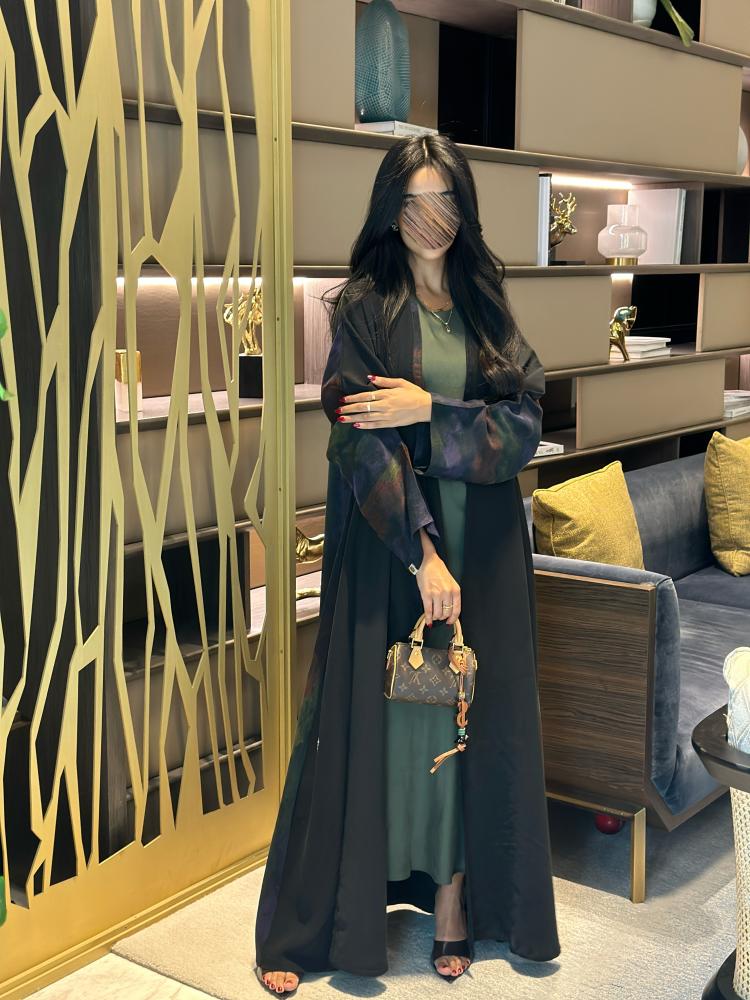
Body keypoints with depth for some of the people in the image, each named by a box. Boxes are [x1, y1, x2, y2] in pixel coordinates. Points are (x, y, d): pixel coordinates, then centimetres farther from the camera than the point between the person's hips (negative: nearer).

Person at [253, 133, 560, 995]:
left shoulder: (485, 305, 8)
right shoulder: (363, 308, -3)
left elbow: (524, 428, -1)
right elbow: (364, 442, -13)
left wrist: (430, 410, -16)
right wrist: (422, 554, -19)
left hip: (482, 541, 3)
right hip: (386, 541, -3)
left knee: (471, 714, 6)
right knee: (374, 712, 1)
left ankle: (456, 897, 20)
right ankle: (312, 922, 14)